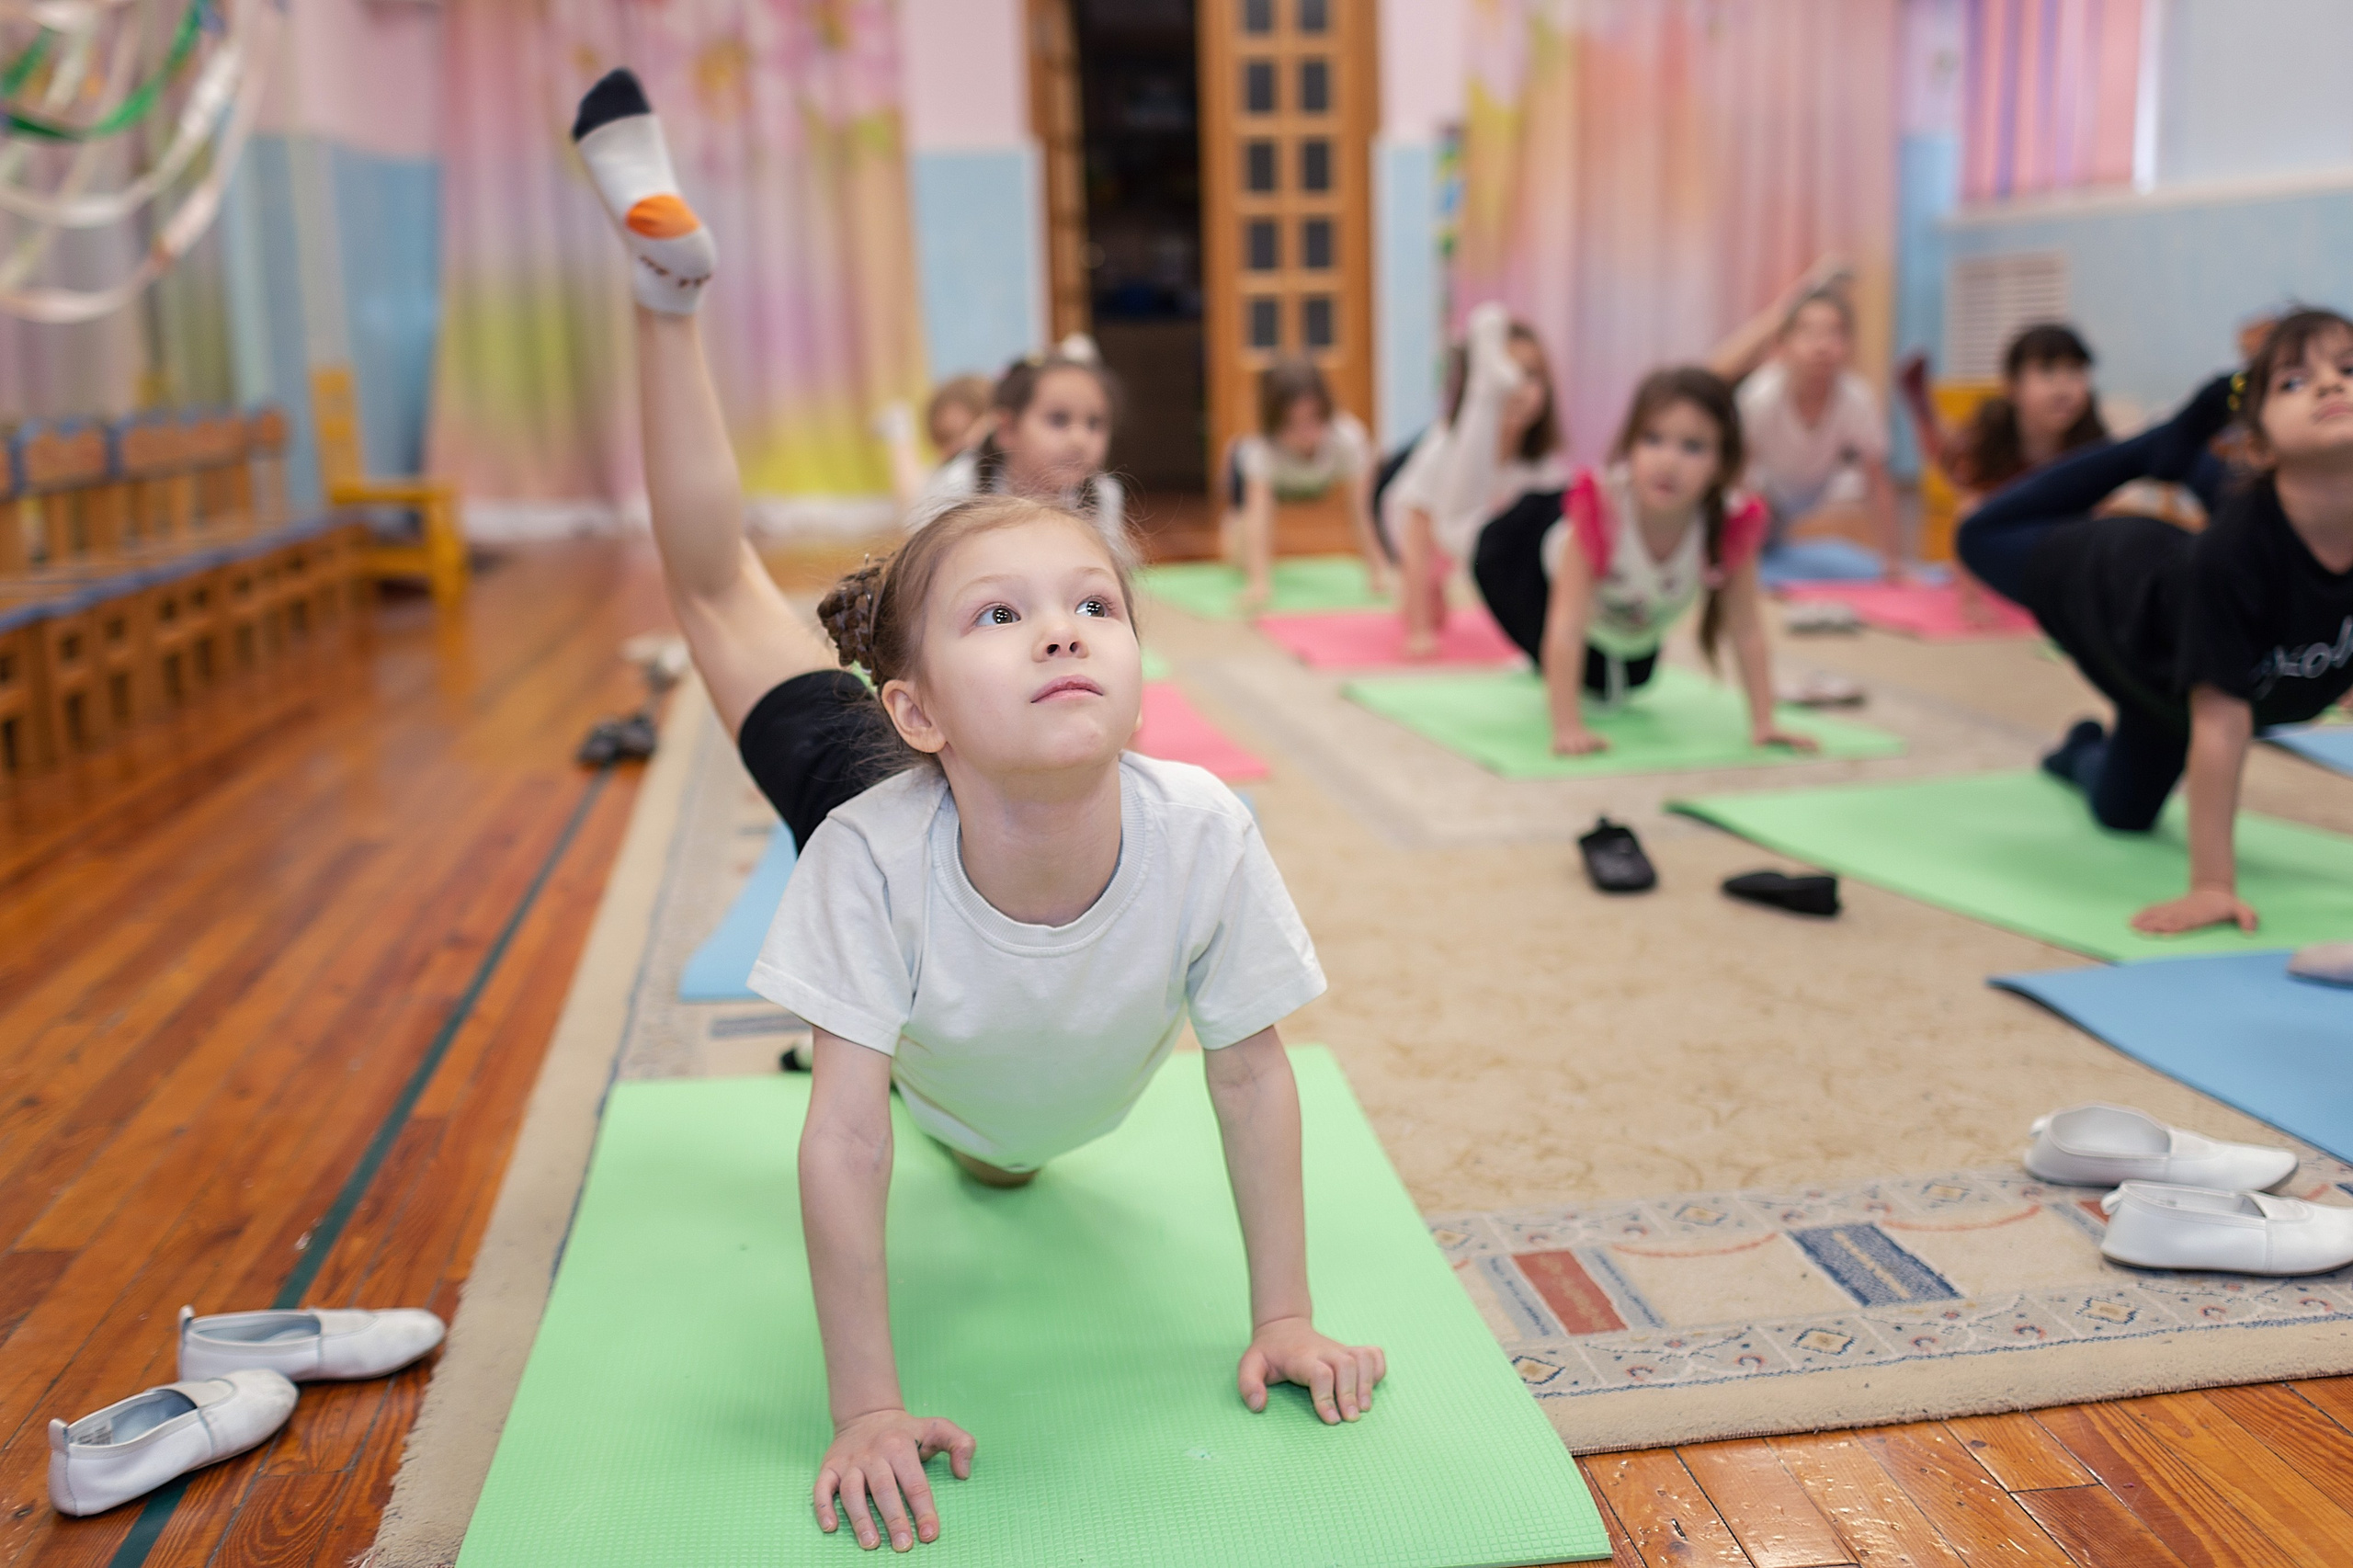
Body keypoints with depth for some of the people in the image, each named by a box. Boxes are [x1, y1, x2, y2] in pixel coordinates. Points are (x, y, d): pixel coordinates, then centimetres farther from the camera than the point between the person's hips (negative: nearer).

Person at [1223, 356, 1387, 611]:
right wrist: (1259, 583, -64)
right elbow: (1258, 514, -53)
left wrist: (1378, 571, -39)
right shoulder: (1261, 449, -43)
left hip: (1320, 482, 3)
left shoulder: (1347, 438, -39)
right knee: (1242, 552, -17)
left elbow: (1359, 513, -34)